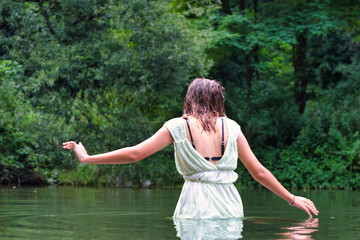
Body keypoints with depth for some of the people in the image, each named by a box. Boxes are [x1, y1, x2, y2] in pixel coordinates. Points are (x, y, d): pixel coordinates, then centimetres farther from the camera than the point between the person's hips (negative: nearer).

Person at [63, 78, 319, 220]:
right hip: (229, 206, 2)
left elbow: (134, 153, -1)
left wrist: (87, 158, 7)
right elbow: (259, 171, 9)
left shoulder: (179, 127, 2)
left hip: (196, 207, -2)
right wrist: (293, 199, 20)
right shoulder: (230, 127, 9)